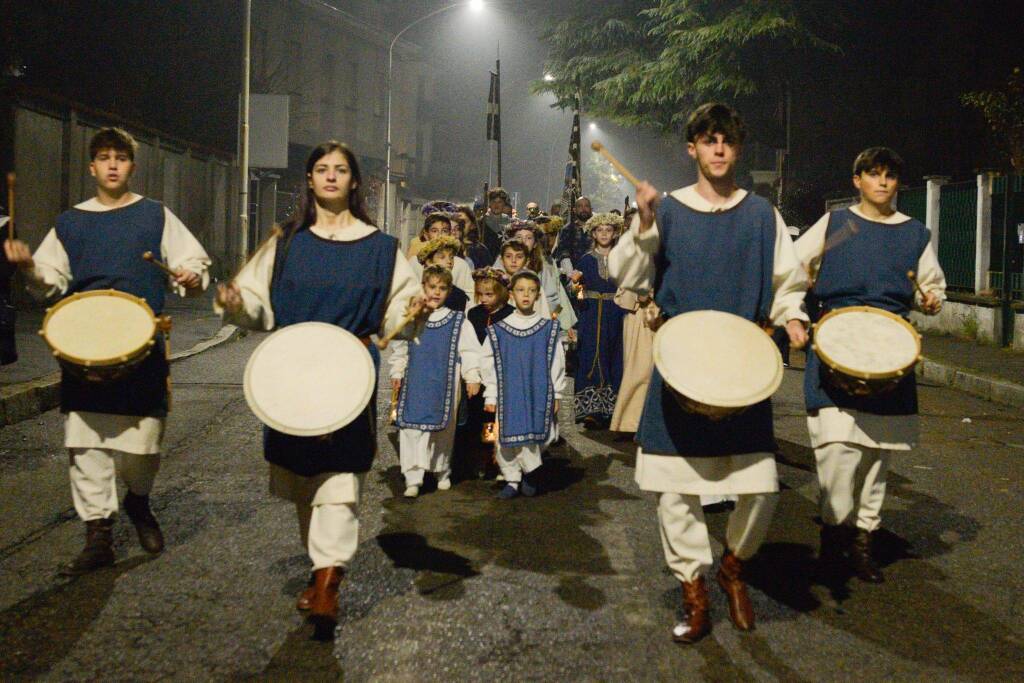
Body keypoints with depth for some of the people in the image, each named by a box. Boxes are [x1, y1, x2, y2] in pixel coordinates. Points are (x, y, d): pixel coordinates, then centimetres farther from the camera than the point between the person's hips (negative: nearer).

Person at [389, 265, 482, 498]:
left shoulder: (458, 321, -1)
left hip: (444, 386, 0)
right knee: (412, 429, -5)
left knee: (444, 428, 11)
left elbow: (469, 350, -1)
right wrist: (397, 373, 8)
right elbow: (400, 348, 12)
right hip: (415, 384, 1)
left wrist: (472, 377, -7)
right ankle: (413, 479, -3)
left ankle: (443, 472, 30)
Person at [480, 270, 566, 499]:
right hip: (509, 394, 1)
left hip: (538, 395, -1)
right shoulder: (498, 331, 1)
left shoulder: (548, 329, 2)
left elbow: (556, 363, 6)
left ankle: (528, 472, 20)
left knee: (534, 434, -2)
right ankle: (512, 479, 19)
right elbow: (488, 364, 5)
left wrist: (556, 394, 4)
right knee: (508, 438, 4)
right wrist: (490, 396, 4)